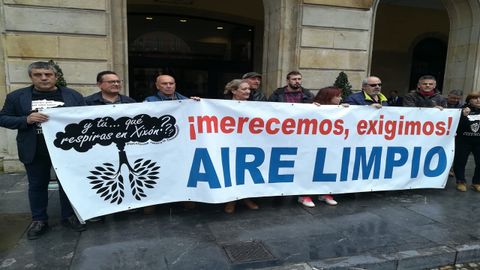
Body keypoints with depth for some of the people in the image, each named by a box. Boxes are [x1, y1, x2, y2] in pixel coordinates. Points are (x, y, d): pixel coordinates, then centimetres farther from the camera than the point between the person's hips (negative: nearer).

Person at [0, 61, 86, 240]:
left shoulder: (73, 95, 2)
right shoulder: (16, 96, 2)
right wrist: (26, 120, -15)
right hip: (35, 151, 1)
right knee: (37, 185, 11)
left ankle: (69, 216, 24)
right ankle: (39, 221, 25)